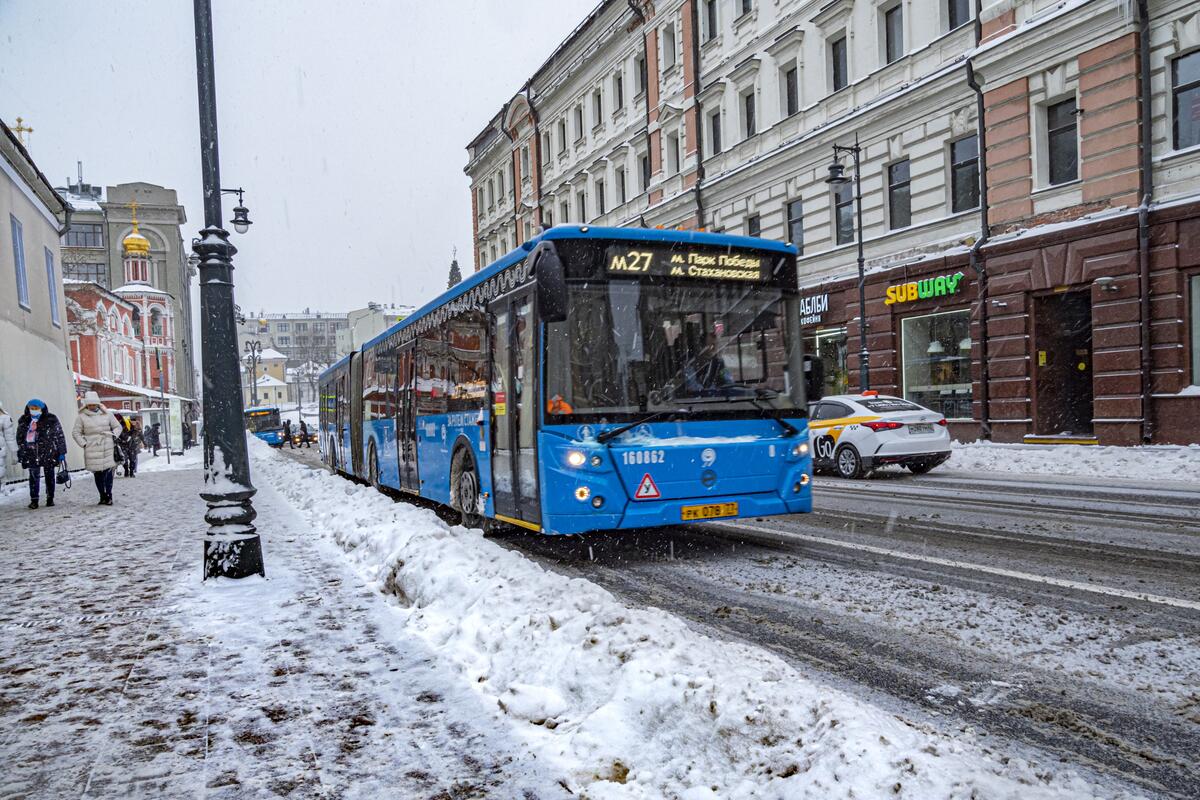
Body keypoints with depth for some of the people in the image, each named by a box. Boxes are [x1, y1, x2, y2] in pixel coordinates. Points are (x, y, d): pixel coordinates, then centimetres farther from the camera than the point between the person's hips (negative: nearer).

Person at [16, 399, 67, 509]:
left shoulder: (51, 420, -3)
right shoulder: (24, 421, 7)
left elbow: (60, 437, -1)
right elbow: (19, 438, 16)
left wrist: (62, 453, -4)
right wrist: (20, 451, 12)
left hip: (48, 453, -2)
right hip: (31, 454, 2)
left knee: (49, 476, 6)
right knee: (33, 477, -1)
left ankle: (50, 499, 17)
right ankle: (34, 500, 5)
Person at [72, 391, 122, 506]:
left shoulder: (106, 414, 10)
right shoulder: (82, 417, 6)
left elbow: (117, 426, 19)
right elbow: (76, 433, 10)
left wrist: (114, 436, 3)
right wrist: (83, 443, -1)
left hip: (108, 448, 0)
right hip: (92, 450, 0)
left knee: (108, 471, -8)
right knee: (97, 473, 3)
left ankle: (108, 495, -4)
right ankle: (103, 496, 10)